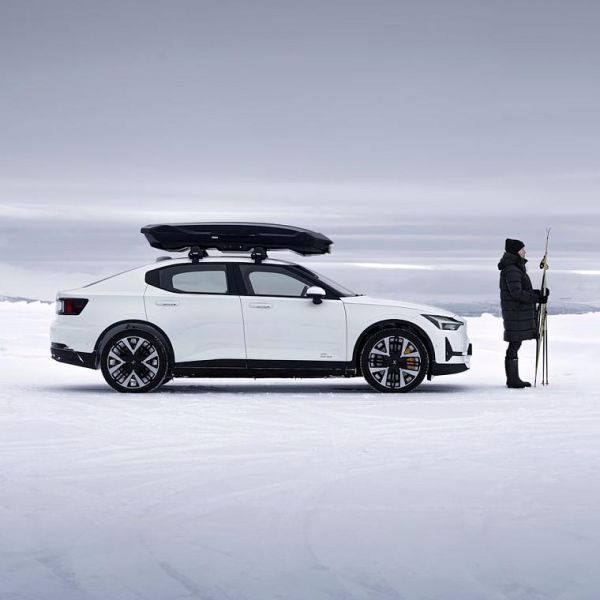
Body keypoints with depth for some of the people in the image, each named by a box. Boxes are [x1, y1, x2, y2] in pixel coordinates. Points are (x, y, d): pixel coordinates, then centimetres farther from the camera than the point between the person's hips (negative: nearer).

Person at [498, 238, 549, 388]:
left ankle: (514, 379, 19)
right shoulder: (511, 270, -17)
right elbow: (517, 293, -24)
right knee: (514, 345, -6)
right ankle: (512, 380, -3)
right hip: (515, 313, -10)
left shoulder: (516, 268, 16)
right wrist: (537, 299, -21)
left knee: (515, 345, 13)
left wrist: (539, 293, 9)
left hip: (520, 313, 10)